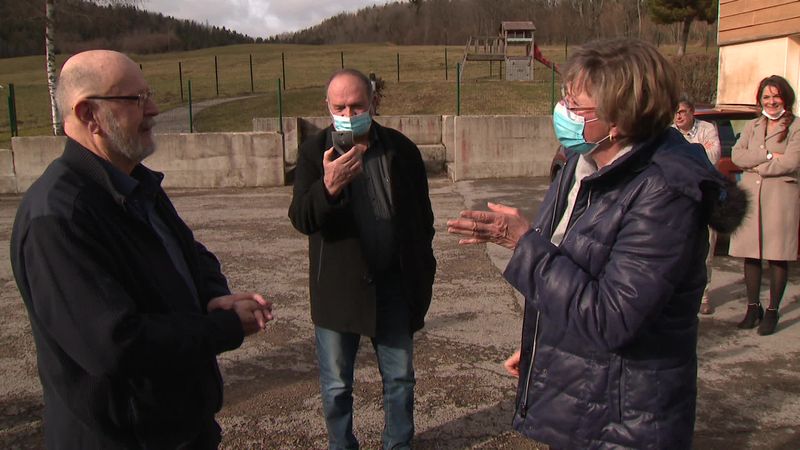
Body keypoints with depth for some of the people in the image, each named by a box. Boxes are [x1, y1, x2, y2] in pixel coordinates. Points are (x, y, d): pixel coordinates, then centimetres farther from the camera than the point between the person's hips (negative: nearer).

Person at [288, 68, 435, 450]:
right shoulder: (314, 153, -7)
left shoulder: (401, 149, -1)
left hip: (393, 284, 2)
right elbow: (300, 219, -18)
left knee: (400, 378, 16)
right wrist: (328, 187, -38)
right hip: (338, 287, -1)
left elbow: (422, 215, 8)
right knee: (336, 386, 12)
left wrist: (423, 272, 7)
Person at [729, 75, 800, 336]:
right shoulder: (751, 127, 17)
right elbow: (736, 156, 1)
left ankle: (772, 312, 8)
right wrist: (767, 155, -11)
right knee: (751, 255, 6)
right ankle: (753, 307, 16)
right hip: (750, 196, 4)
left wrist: (754, 165, -4)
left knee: (777, 256, -1)